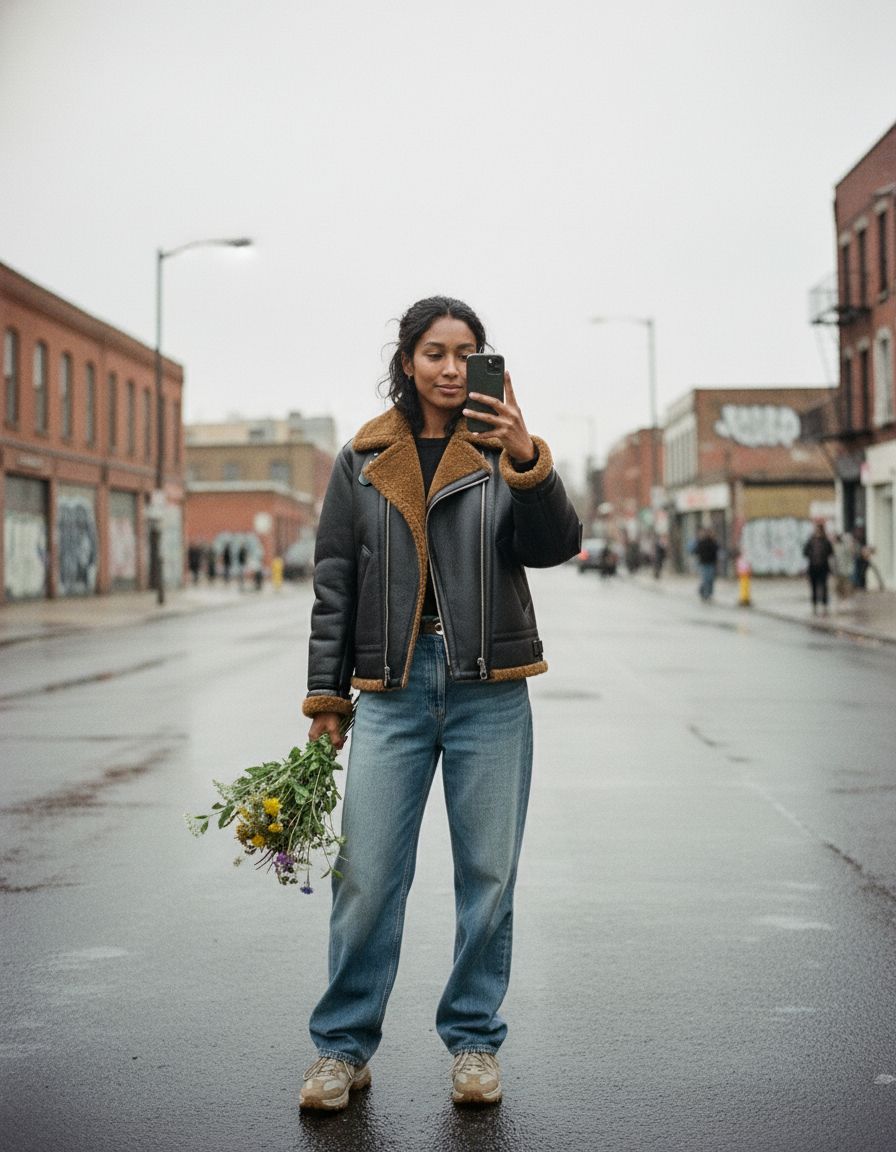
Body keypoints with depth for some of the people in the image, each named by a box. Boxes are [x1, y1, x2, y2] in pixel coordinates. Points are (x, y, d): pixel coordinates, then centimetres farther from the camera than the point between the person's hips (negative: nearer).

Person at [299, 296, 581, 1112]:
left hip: (490, 690, 0)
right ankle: (344, 1046, 14)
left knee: (488, 873, 6)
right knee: (366, 876, -1)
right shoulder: (363, 461, 8)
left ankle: (474, 1041, 21)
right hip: (392, 686, 0)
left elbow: (556, 546, -7)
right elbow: (334, 584, 9)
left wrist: (527, 458, -22)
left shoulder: (503, 452, 6)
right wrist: (325, 697, 6)